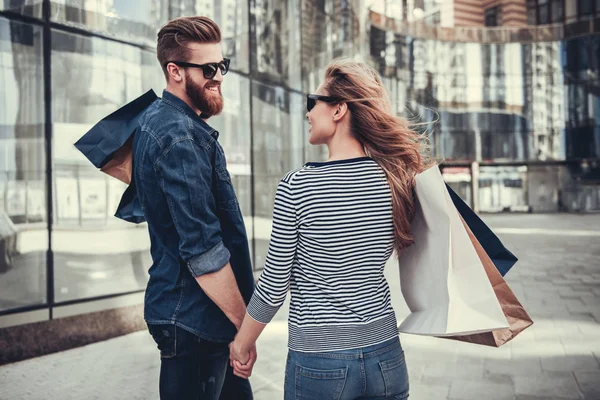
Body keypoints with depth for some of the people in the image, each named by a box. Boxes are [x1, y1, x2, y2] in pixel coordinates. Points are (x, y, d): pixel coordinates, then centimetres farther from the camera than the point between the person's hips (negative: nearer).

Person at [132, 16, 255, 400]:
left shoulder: (157, 119, 10)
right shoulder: (181, 137, -21)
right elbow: (202, 249, -26)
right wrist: (243, 323, -18)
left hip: (180, 307, 10)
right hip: (193, 320, -10)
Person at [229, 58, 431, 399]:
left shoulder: (297, 186, -17)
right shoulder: (396, 179, -4)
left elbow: (274, 287, -10)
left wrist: (242, 344, 5)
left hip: (319, 361, -4)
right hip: (385, 354, 4)